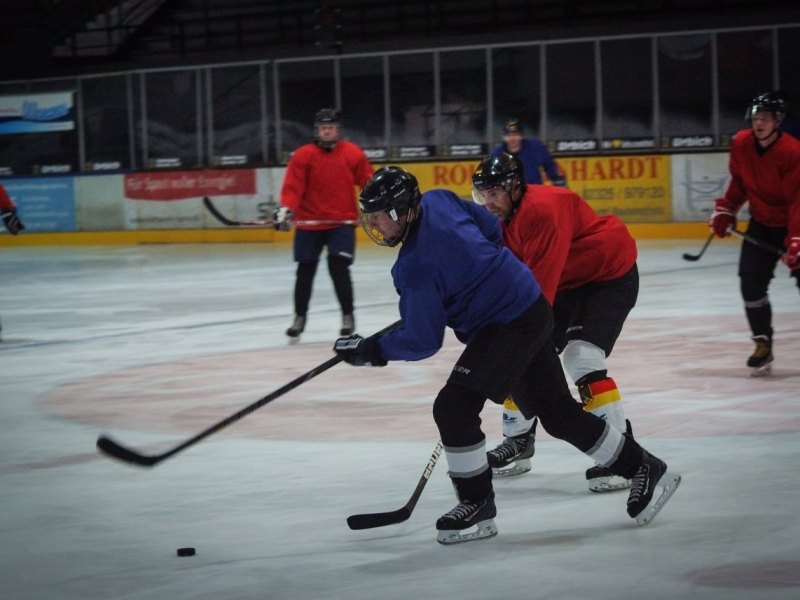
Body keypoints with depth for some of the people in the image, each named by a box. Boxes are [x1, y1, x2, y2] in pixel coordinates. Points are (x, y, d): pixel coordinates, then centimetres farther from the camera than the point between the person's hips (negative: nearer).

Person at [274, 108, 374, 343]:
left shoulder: (353, 154, -2)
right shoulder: (303, 155, -5)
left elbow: (368, 184, 4)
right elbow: (292, 187, -9)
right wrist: (285, 209, -23)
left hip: (342, 222, -1)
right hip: (308, 223, 1)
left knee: (338, 268, -12)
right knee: (305, 271, 6)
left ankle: (348, 316, 3)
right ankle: (300, 317, 23)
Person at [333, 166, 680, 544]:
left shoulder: (416, 267, -24)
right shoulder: (436, 200, -1)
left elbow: (423, 342, -19)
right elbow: (491, 229, 14)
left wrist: (371, 350, -10)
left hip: (509, 325, -10)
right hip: (531, 310, 10)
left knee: (453, 406, -12)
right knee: (557, 413, 18)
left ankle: (477, 505, -2)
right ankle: (644, 469, 28)